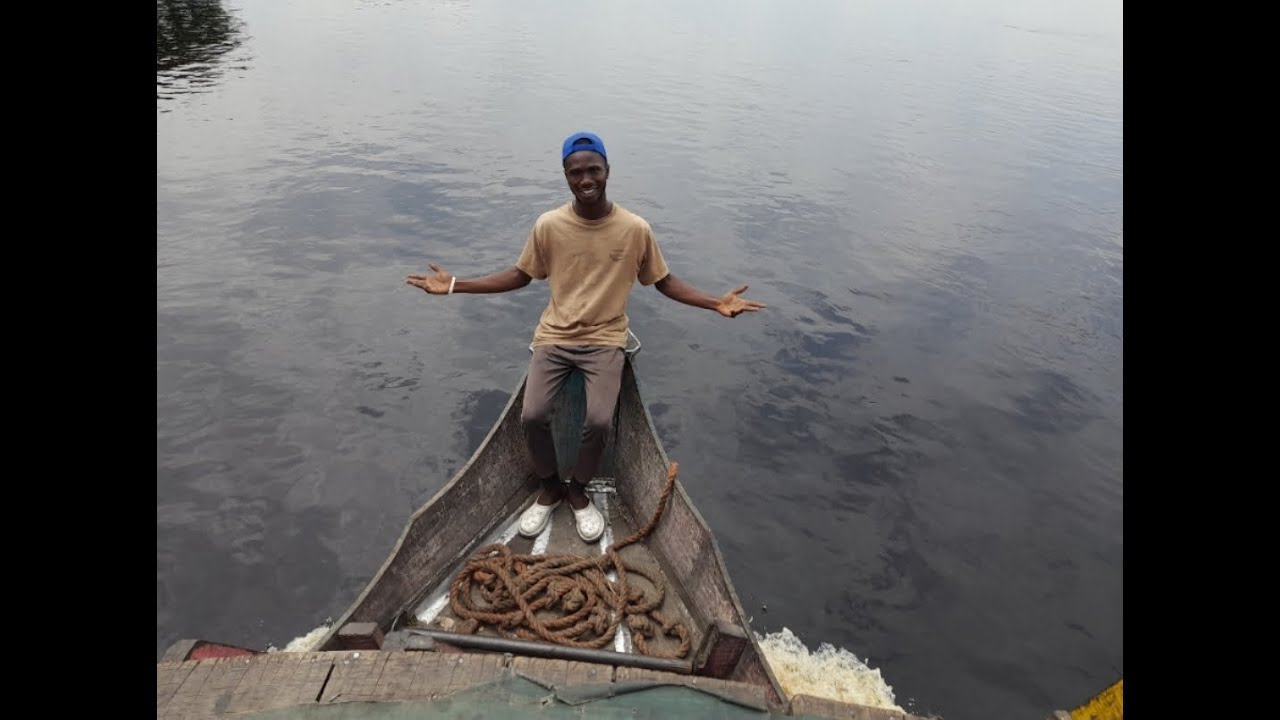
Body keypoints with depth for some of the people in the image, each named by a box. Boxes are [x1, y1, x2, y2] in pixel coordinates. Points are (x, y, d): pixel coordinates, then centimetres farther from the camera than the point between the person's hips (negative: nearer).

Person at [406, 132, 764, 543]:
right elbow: (521, 276, 7)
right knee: (532, 416, -18)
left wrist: (715, 303, -8)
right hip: (555, 337, 1)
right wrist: (455, 286, 1)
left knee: (599, 421, -22)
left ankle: (578, 490, 10)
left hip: (605, 340, -1)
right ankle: (550, 488, 12)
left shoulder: (636, 229, -6)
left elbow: (663, 281, 4)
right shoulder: (548, 226, -4)